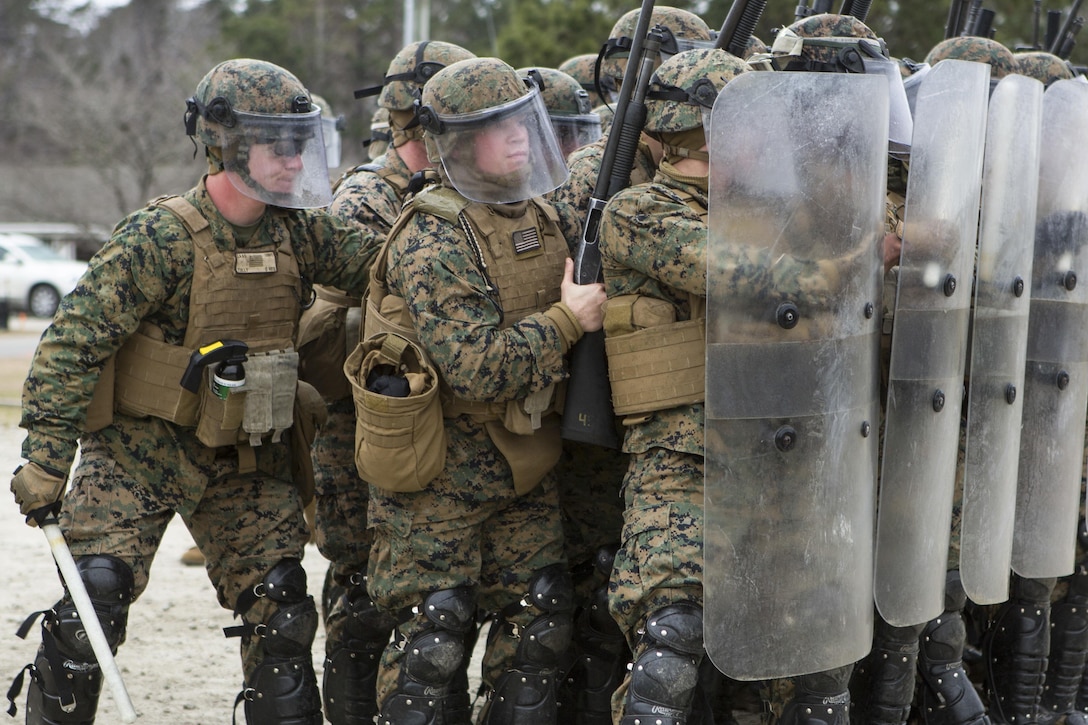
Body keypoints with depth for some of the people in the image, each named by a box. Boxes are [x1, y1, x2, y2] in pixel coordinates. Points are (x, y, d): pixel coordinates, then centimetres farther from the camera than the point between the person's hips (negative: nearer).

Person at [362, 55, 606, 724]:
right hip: (440, 474, -7)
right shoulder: (432, 242, -19)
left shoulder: (543, 216, 6)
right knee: (434, 633, -3)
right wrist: (567, 322, -21)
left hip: (521, 468, 7)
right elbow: (476, 367, -27)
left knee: (541, 619, 7)